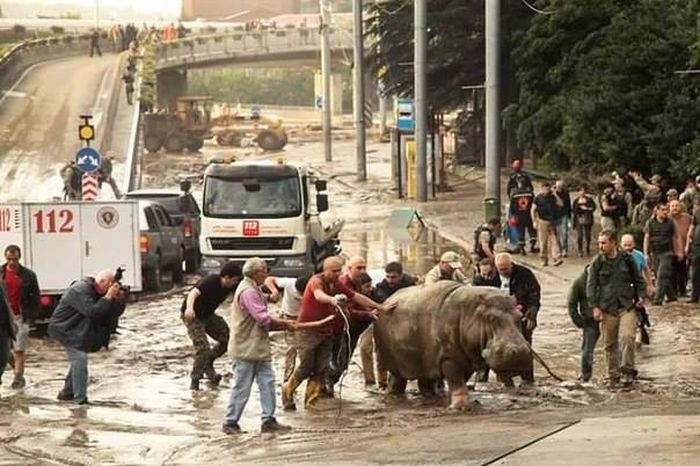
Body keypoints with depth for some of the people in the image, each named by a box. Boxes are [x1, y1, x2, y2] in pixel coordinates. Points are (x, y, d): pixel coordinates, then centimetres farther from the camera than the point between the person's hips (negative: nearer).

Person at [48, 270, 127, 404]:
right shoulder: (80, 290, -25)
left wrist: (120, 299, -17)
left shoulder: (97, 292, 3)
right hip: (64, 328, -10)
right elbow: (92, 311, -35)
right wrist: (108, 297, -32)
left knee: (78, 359, 16)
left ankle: (67, 393, 31)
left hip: (77, 330, 10)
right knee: (79, 358, -18)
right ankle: (80, 399, -20)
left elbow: (114, 313, 1)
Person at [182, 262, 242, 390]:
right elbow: (194, 293, -48)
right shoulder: (210, 282, -32)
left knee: (227, 338, -2)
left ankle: (208, 364, 20)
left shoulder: (232, 286, -9)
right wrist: (189, 308, -70)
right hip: (192, 316, -8)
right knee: (203, 348, -18)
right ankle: (194, 381, 2)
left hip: (208, 315, 8)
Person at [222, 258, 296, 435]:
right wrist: (285, 324, -9)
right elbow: (263, 319, -21)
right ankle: (230, 422, 7)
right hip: (246, 349, -10)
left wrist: (284, 325, 4)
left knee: (267, 383, 6)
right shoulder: (248, 292, -17)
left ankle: (269, 420, 8)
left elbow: (263, 321, 16)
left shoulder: (253, 290, 17)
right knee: (241, 387, -2)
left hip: (259, 349, 10)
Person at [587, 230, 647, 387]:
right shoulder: (597, 262, -1)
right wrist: (594, 307, -7)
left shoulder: (626, 259, 1)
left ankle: (628, 370, -4)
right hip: (607, 309, 1)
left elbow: (638, 279, 14)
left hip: (627, 306, -1)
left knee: (627, 337, -18)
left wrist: (641, 295, 2)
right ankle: (613, 375, 18)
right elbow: (591, 286, -1)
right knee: (609, 344, 5)